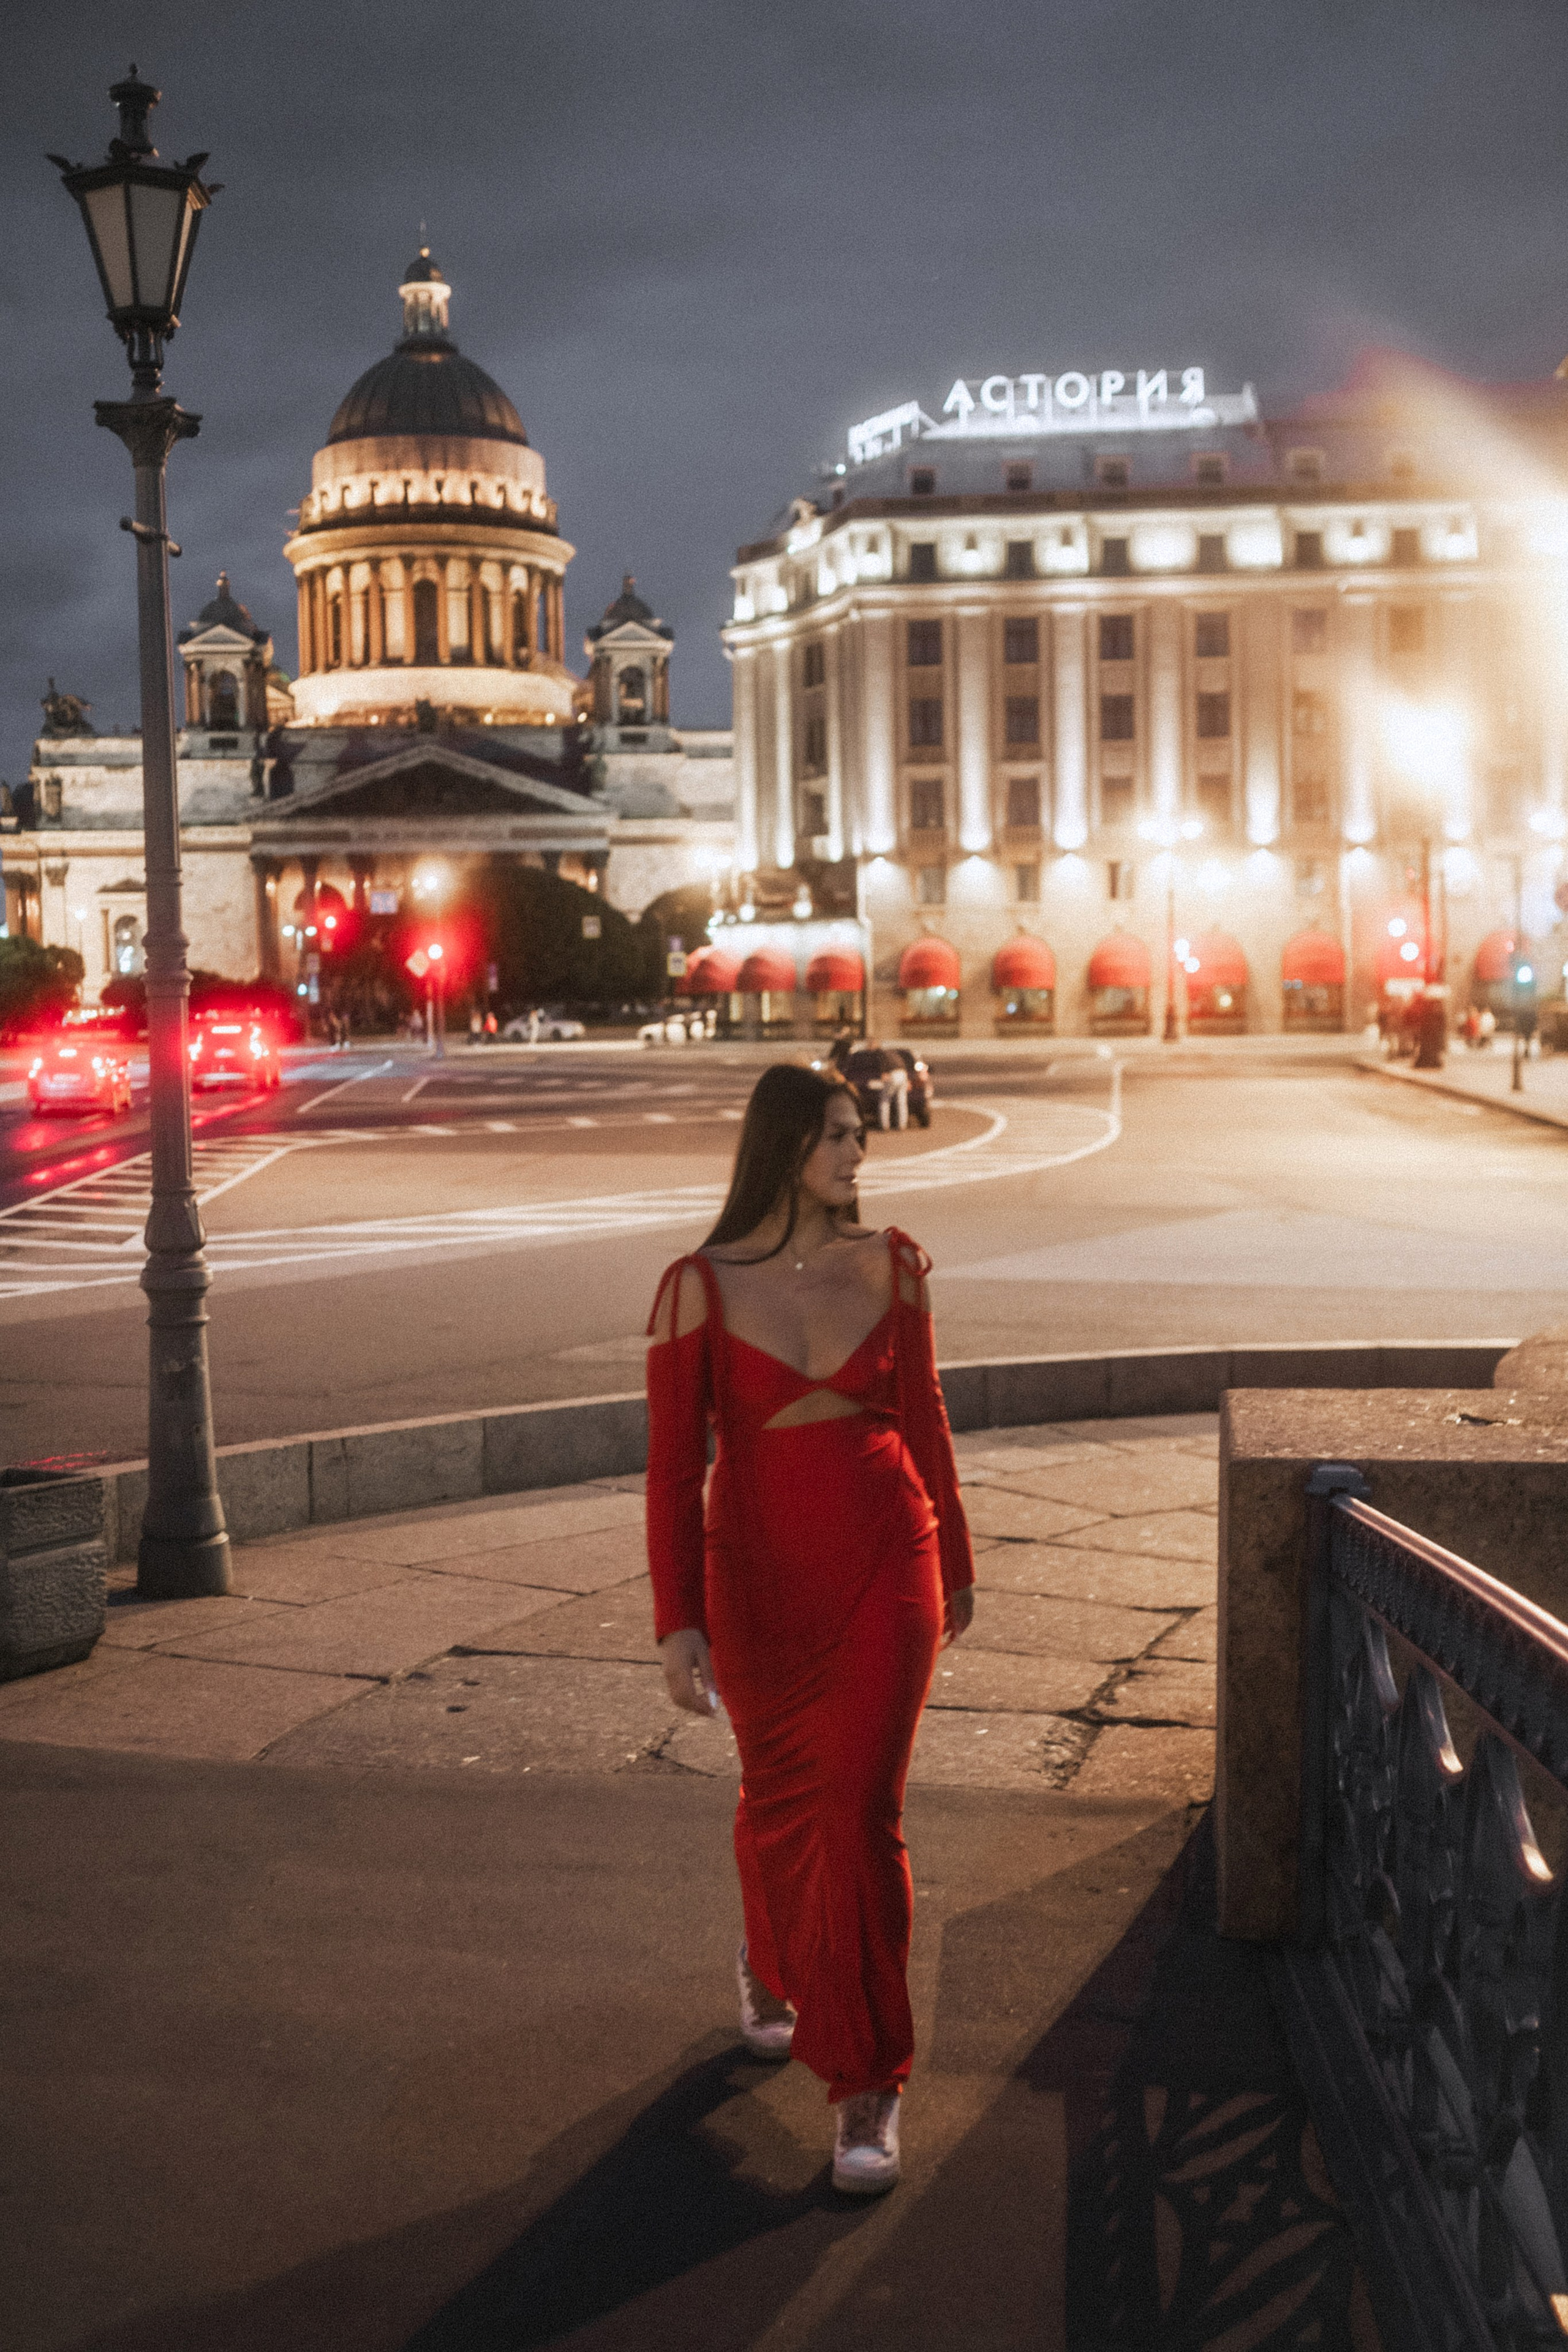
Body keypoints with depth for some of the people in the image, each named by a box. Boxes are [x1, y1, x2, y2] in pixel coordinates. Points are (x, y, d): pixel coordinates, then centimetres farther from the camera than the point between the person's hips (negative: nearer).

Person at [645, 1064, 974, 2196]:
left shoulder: (891, 1264, -2)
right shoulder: (701, 1287, -9)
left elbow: (923, 1416, 8)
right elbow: (674, 1465, -8)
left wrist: (954, 1559, 15)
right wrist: (677, 1622, -12)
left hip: (887, 1563, 0)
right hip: (760, 1575, 0)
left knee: (864, 1813, -4)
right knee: (780, 1796, 18)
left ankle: (870, 2084, 7)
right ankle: (773, 1965, 50)